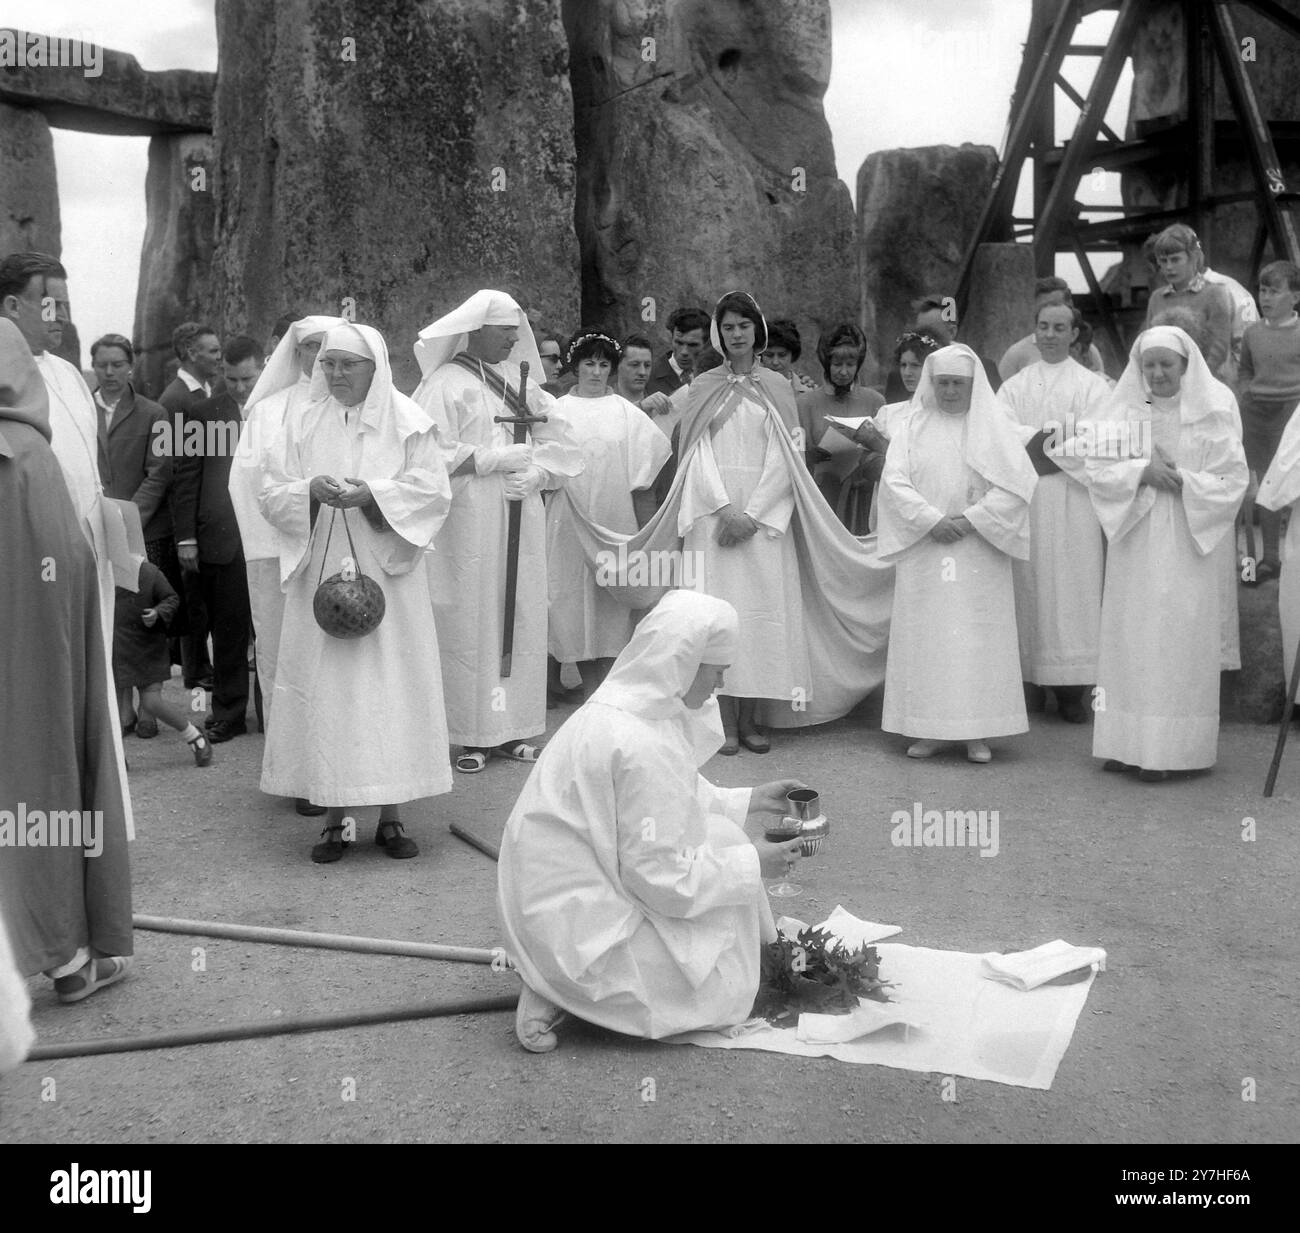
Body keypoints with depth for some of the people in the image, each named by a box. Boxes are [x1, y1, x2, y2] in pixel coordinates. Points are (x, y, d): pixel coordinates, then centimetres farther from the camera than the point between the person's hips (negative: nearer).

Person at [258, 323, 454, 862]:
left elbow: (433, 490, -4)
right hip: (319, 571, 2)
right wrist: (310, 491, -15)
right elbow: (271, 493, 6)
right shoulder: (304, 424, 10)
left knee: (390, 684, -1)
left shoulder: (406, 420, 3)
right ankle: (334, 816, 9)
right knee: (325, 688, 0)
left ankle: (391, 814, 9)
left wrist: (372, 494, -17)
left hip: (387, 573, -2)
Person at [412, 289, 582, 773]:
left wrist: (534, 475, -6)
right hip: (469, 520, -5)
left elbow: (562, 442, 12)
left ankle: (513, 728, 12)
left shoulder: (519, 382, 15)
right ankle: (475, 736, 3)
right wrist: (496, 460, -15)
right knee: (471, 622, -3)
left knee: (522, 619, 5)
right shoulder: (445, 383, -3)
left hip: (522, 519, 6)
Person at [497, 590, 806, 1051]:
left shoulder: (623, 704, 4)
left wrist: (750, 800, 14)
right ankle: (565, 990, -2)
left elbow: (672, 805, 19)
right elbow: (665, 878, -22)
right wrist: (753, 865, -10)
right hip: (570, 921, -9)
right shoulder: (642, 746, -27)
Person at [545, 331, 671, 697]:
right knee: (575, 609, 4)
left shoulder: (627, 413, 4)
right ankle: (591, 693, 14)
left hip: (616, 522, -1)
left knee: (613, 608, -2)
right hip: (569, 525, 1)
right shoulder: (557, 411, 5)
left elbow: (642, 478, 4)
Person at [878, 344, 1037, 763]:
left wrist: (972, 519, -12)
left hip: (979, 552, -1)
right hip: (924, 551, 1)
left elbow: (1018, 483, -3)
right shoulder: (912, 426, 8)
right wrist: (932, 520, -13)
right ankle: (929, 729, 6)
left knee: (978, 638, -2)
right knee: (925, 635, 0)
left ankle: (978, 732, 3)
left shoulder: (993, 426, 6)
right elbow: (893, 481, -2)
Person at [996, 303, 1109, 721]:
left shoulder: (1092, 385, 7)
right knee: (1028, 588, 0)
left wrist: (1041, 447, -9)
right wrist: (1052, 432, -11)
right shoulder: (1014, 386, 14)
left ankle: (1071, 690, -1)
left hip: (1073, 501, -2)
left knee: (1073, 588, -4)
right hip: (1024, 501, 2)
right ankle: (1030, 681, 5)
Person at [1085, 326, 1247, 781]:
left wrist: (1181, 480, -13)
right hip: (1134, 544, 2)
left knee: (1179, 639, -3)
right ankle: (1127, 742, 9)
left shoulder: (1211, 415, 1)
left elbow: (1234, 480, -1)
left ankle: (1168, 748, 2)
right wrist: (1141, 471, -14)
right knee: (1130, 637, 2)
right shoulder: (1123, 411, 6)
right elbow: (1096, 469, 1)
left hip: (1185, 547, -2)